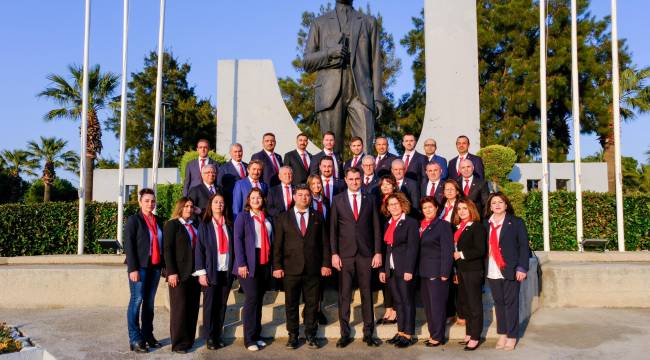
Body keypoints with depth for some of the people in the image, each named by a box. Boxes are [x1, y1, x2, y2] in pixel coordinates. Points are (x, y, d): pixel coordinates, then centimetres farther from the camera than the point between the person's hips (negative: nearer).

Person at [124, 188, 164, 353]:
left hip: (155, 267, 5)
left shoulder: (159, 221, 13)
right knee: (137, 300, -4)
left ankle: (148, 335, 18)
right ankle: (135, 339, 0)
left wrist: (164, 265, 9)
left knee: (149, 302, 10)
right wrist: (133, 268, -16)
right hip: (140, 267, -5)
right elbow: (128, 245, -9)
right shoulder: (133, 220, -3)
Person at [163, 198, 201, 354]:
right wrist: (171, 272, -16)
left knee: (193, 308, 7)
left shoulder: (195, 225, 16)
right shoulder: (172, 225, -1)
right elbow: (168, 250, -8)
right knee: (179, 308, 0)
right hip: (180, 274, -5)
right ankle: (178, 343, 9)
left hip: (194, 273, 6)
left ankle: (189, 340, 17)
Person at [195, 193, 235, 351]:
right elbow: (199, 249, -4)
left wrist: (233, 268, 3)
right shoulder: (204, 225, 1)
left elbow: (233, 247, 10)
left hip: (227, 271, 3)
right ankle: (209, 338, 12)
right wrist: (201, 272, -11)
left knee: (222, 305, 7)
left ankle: (218, 336, 17)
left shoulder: (229, 225, 10)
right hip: (211, 271, -3)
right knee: (210, 305, 3)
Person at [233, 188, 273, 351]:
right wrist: (241, 264, -16)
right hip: (250, 262, -5)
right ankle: (249, 339, 0)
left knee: (259, 299, 10)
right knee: (252, 298, -8)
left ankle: (256, 336, 19)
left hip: (265, 262, 5)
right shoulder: (243, 216, 1)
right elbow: (238, 240, -7)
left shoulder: (267, 218, 16)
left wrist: (273, 262, 10)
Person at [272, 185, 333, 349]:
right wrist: (277, 266, -5)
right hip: (291, 268, -1)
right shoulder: (283, 218, 5)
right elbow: (277, 244, 2)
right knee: (291, 304, 7)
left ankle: (310, 334, 19)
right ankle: (293, 335, 19)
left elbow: (324, 243, 7)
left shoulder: (317, 217, 9)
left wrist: (326, 264, 0)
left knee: (312, 303, 7)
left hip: (313, 268, 1)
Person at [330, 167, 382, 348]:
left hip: (366, 253, 1)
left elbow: (376, 227, 7)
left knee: (367, 294, 6)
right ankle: (345, 334, 12)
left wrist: (378, 252, 0)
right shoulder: (338, 200, 5)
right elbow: (333, 228, 3)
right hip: (345, 253, -1)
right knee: (344, 295, 2)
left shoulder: (369, 200, 8)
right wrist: (334, 253, -3)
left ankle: (368, 333, 15)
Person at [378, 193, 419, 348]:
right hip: (391, 269, 6)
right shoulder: (387, 224, 14)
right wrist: (382, 269, 10)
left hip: (405, 269, -6)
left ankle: (409, 335, 7)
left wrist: (409, 270, -17)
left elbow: (413, 247, -12)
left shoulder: (411, 223, -6)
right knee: (398, 302, 11)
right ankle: (401, 332, 19)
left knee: (407, 301, 0)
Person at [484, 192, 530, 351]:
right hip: (492, 271, 3)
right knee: (498, 303, 10)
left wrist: (521, 268, -12)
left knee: (511, 303, 2)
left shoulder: (516, 222, 0)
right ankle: (502, 334, 20)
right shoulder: (486, 223, 9)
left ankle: (512, 336, 11)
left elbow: (523, 246, -4)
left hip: (510, 270, -3)